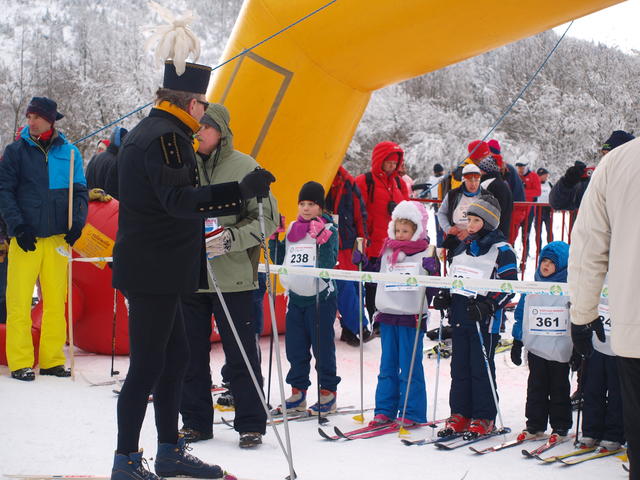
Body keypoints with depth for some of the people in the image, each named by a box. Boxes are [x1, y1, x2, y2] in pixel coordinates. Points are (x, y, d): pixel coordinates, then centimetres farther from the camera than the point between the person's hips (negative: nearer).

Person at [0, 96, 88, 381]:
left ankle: (52, 360, 15)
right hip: (25, 238, -2)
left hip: (58, 237, 2)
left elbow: (80, 191, 12)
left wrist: (77, 222, -3)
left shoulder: (69, 152, 9)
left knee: (56, 301, 6)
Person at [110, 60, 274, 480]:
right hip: (154, 271, -11)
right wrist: (241, 191, -32)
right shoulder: (166, 136, -14)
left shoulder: (145, 132, 19)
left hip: (155, 270, 11)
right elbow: (178, 199, -26)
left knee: (175, 357, 15)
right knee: (148, 365, -4)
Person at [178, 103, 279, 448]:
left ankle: (251, 424, 15)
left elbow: (268, 219, -5)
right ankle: (196, 422, 25)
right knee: (191, 354, 12)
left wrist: (232, 239, -17)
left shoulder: (244, 167, -4)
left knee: (241, 355, 3)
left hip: (233, 277, -3)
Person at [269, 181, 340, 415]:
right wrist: (273, 238, 2)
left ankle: (328, 394, 11)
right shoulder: (292, 228, 10)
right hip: (296, 296, 6)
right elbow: (280, 260, 13)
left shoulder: (329, 230, -6)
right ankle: (298, 394, 21)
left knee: (322, 347, 1)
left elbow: (328, 263, -17)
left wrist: (323, 239, -28)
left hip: (320, 297, -6)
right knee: (295, 348, 10)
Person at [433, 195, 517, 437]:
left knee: (481, 368, -2)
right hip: (459, 315, 6)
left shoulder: (501, 250, -5)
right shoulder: (463, 246, 15)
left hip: (484, 319, -6)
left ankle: (484, 418, 7)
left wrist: (488, 306, -20)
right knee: (459, 367, 9)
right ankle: (460, 414, 17)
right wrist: (444, 295, 7)